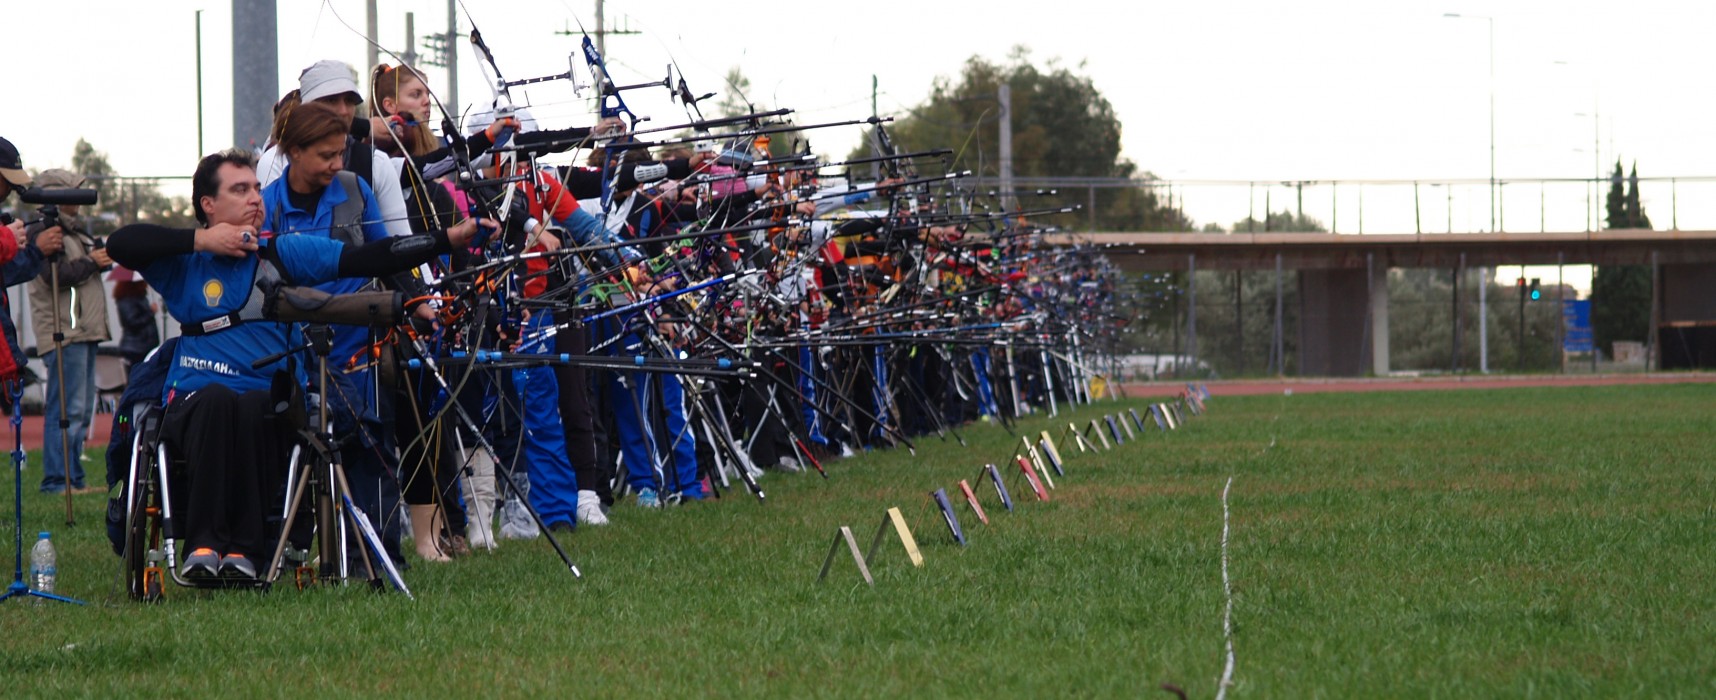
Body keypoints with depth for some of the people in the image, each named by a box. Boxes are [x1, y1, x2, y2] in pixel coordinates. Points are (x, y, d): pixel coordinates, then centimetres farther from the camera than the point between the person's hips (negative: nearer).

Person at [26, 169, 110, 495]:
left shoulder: (76, 231, 22)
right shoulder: (43, 232, -9)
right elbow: (57, 275, -20)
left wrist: (103, 255, 5)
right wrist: (92, 263, -9)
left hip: (85, 331, 10)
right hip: (63, 333, -10)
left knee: (82, 409, 12)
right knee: (67, 409, -12)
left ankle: (73, 478, 17)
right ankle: (57, 480, -12)